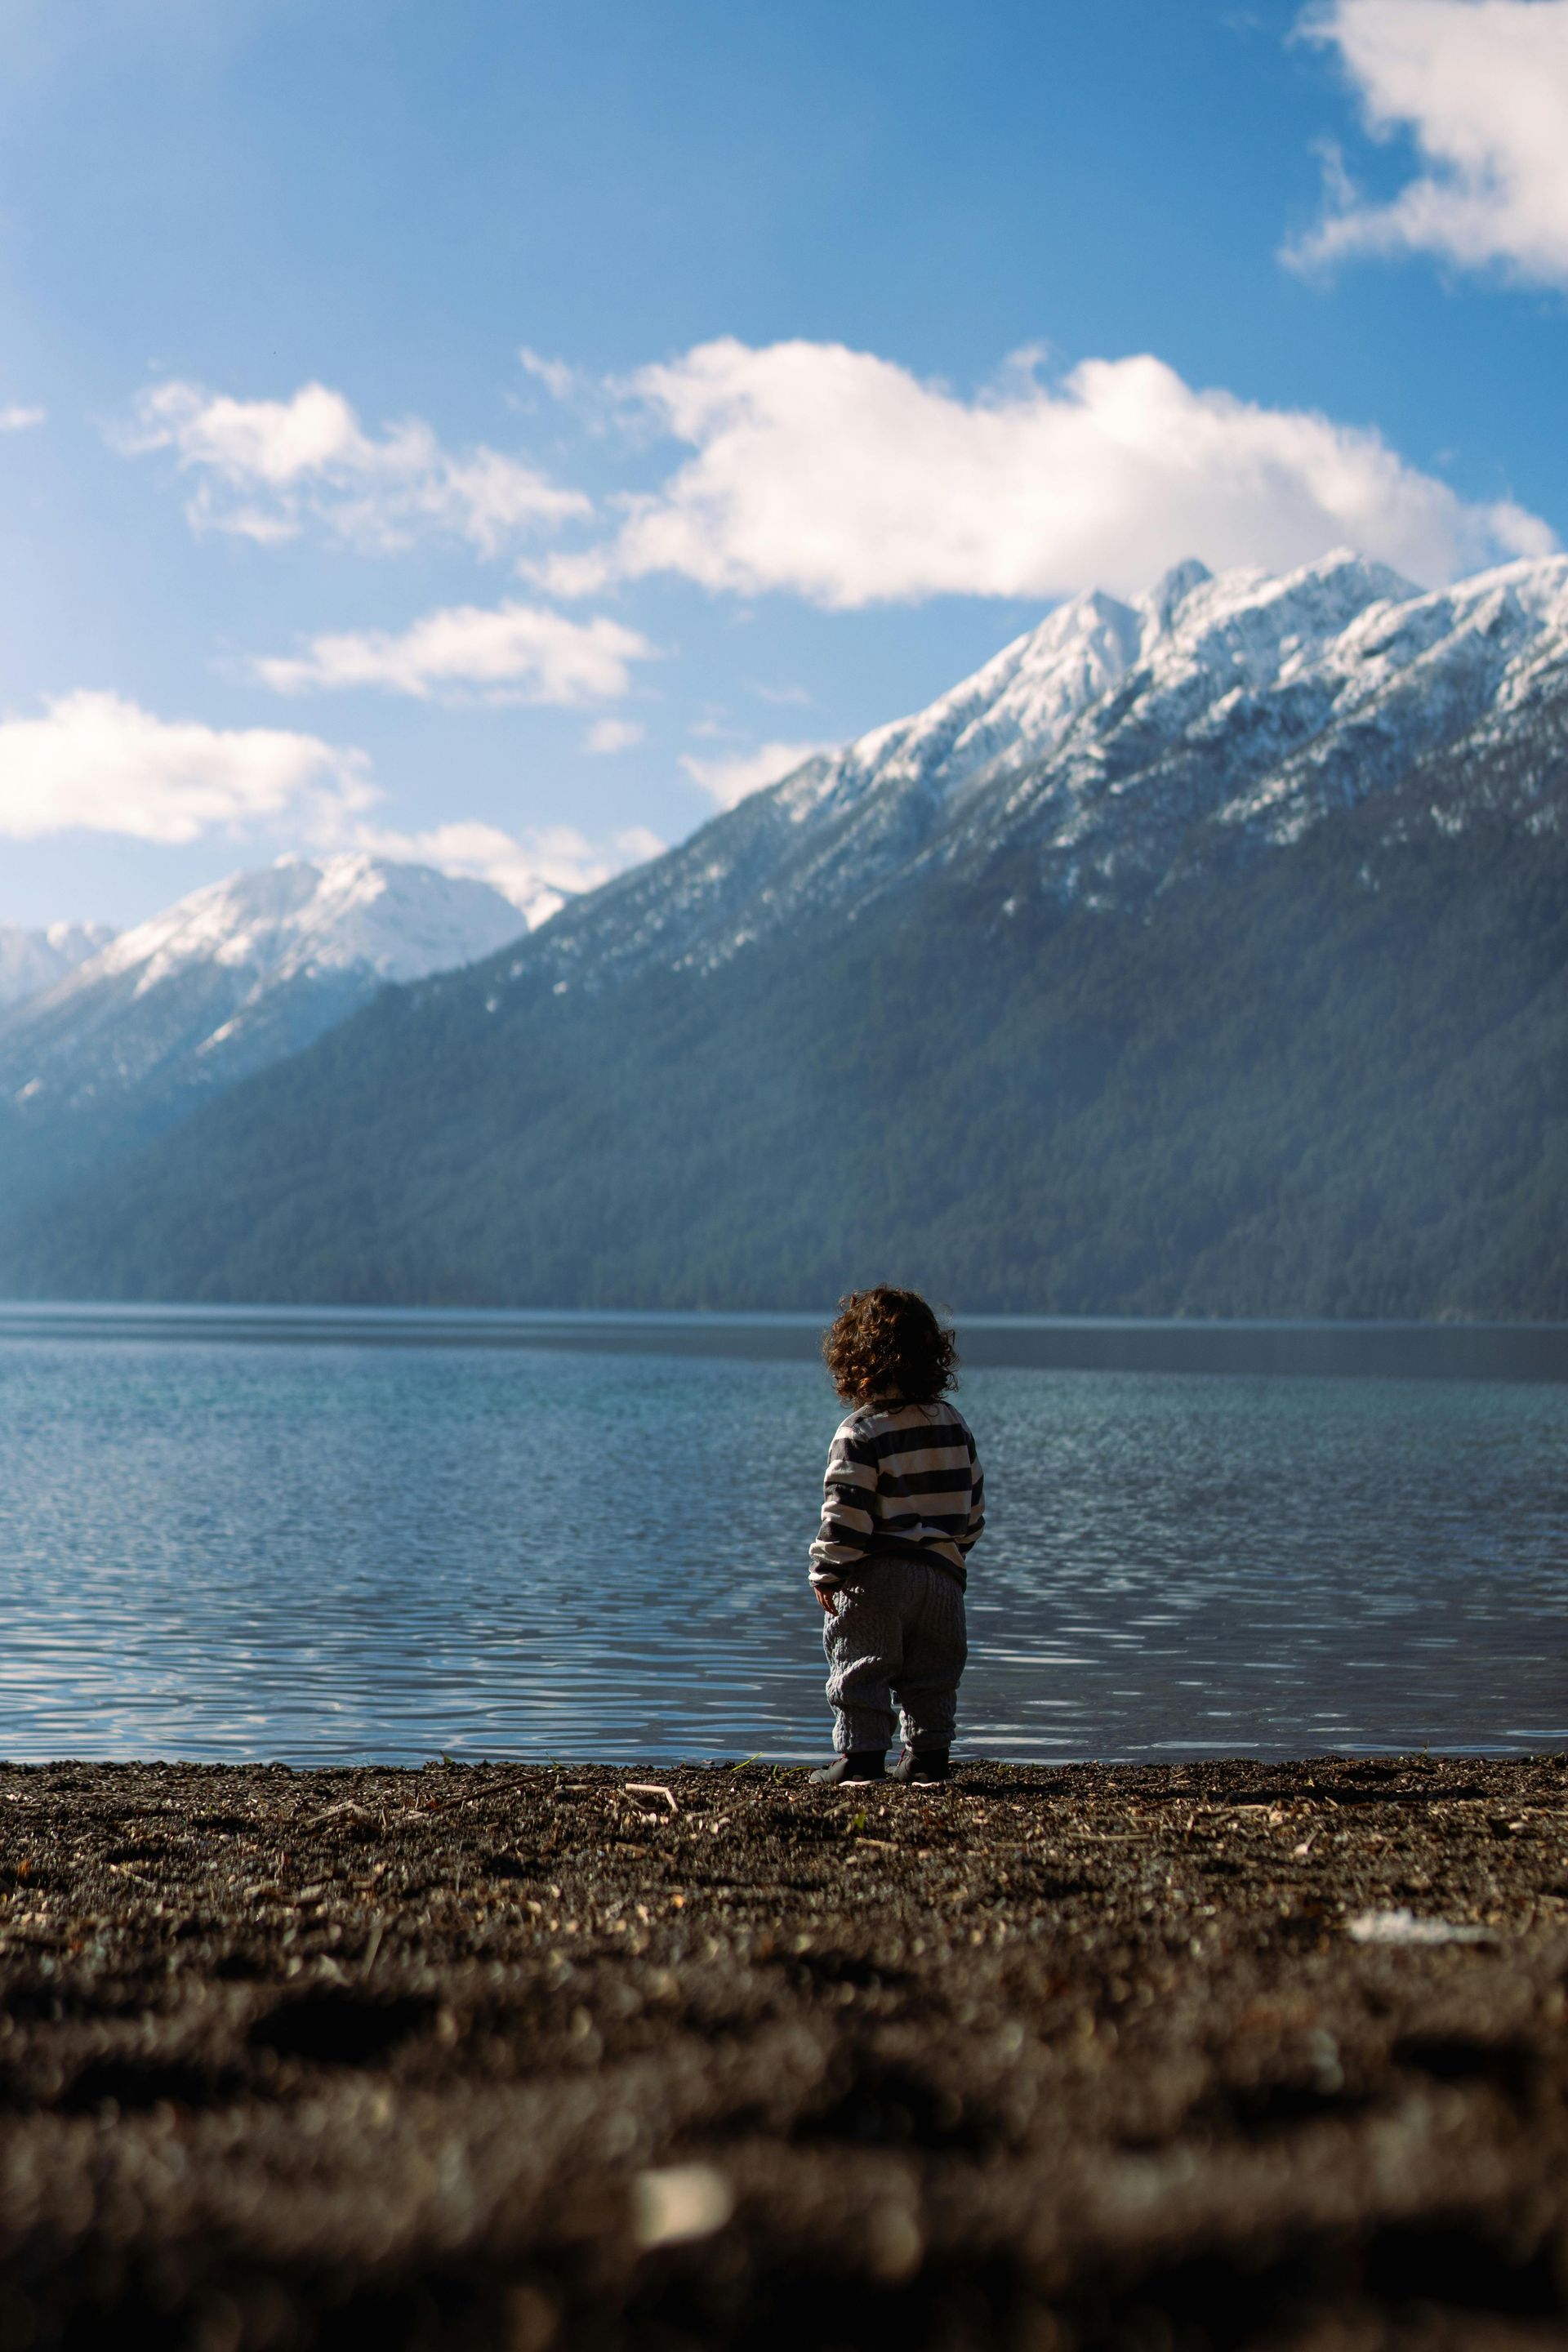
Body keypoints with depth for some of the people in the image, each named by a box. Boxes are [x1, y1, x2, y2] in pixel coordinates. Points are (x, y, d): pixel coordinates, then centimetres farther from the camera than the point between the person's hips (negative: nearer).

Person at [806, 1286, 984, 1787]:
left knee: (861, 1669, 1)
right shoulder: (954, 1425, 8)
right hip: (942, 1573, 6)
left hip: (875, 1576, -6)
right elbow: (973, 1504, 15)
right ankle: (928, 1755, 15)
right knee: (932, 1673, 14)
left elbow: (846, 1511, -15)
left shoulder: (860, 1431, -11)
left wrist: (827, 1573, -7)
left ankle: (860, 1754, -1)